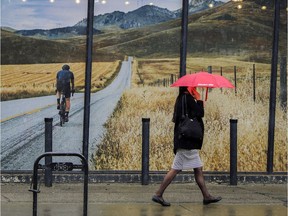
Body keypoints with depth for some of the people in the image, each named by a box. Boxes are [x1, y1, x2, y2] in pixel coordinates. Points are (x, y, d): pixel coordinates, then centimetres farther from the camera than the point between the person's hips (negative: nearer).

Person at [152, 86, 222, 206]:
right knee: (176, 169, -7)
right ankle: (158, 194, -3)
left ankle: (206, 196, 13)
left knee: (198, 169, 10)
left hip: (188, 141, 10)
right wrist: (199, 99, -2)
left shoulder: (182, 98, 15)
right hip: (187, 141, -10)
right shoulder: (187, 98, -13)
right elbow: (200, 113, -17)